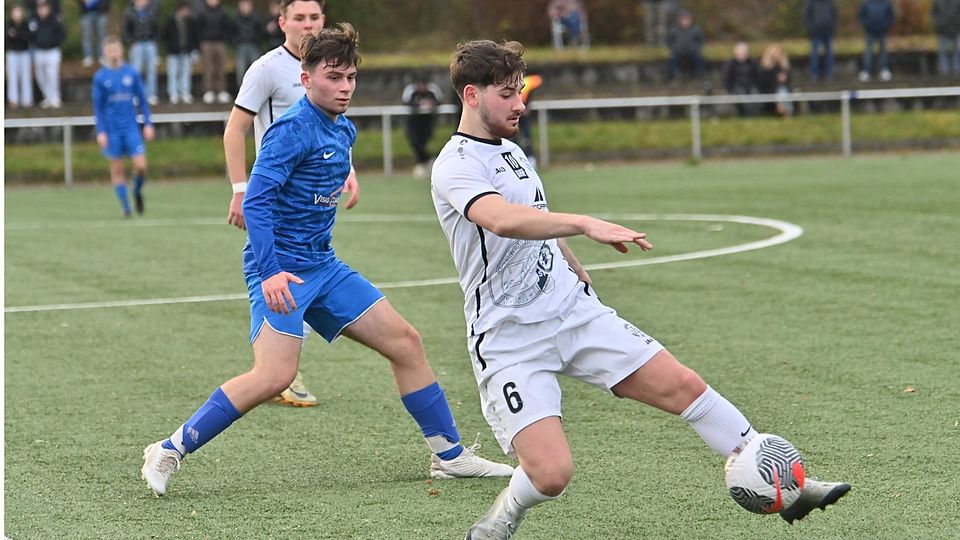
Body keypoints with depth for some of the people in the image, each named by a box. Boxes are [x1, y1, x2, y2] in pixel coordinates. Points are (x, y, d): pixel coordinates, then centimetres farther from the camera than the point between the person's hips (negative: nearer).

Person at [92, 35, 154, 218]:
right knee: (117, 169, 0)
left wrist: (148, 124, 4)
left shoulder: (131, 73, 2)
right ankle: (125, 206, 9)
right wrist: (100, 131, -4)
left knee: (141, 165, -9)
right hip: (112, 130, -1)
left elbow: (142, 99, 9)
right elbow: (98, 106, 3)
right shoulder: (100, 76, -1)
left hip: (131, 127, 1)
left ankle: (137, 192, 20)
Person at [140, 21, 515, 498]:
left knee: (405, 342, 8)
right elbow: (255, 201, -21)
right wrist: (269, 272, -28)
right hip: (280, 269, -9)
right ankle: (169, 451, -12)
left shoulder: (343, 131, 11)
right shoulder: (293, 129, -15)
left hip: (322, 267, 9)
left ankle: (450, 455, 18)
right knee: (276, 375, -23)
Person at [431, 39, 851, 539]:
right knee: (551, 473, -21)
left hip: (574, 311, 8)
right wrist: (586, 225, -46)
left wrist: (574, 267, 41)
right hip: (510, 342, -8)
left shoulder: (510, 150, 13)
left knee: (684, 385, -2)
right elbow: (502, 220, -37)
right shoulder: (456, 167, -15)